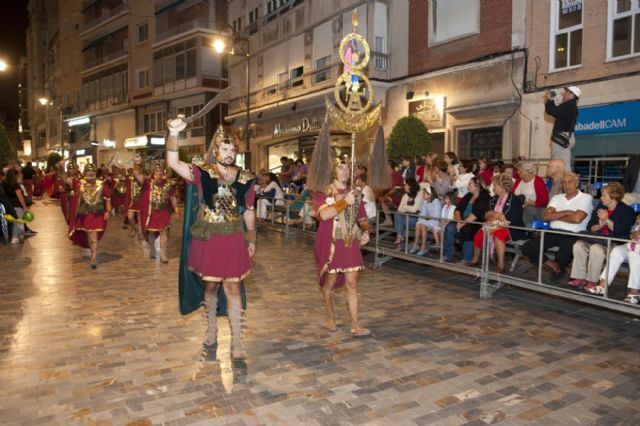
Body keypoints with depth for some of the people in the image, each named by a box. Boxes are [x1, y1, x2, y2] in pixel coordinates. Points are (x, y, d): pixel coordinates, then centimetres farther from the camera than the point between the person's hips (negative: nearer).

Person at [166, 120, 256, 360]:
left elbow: (249, 211, 10)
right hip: (207, 240, 0)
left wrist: (251, 240, 11)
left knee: (233, 288, 1)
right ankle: (211, 329, 37)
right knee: (210, 286, 15)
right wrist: (174, 134, -35)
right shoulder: (202, 173, -5)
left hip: (233, 241, 1)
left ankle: (236, 343, 8)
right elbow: (173, 163, -21)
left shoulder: (245, 179, 1)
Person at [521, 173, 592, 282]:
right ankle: (554, 266, 5)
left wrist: (556, 216, -1)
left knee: (562, 256, -34)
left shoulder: (585, 198, 2)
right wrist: (565, 213, -10)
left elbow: (577, 218, -14)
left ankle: (558, 267, 6)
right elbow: (546, 216, 2)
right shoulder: (557, 197, 17)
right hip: (553, 233, 5)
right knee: (527, 248, -15)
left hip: (573, 235, -5)